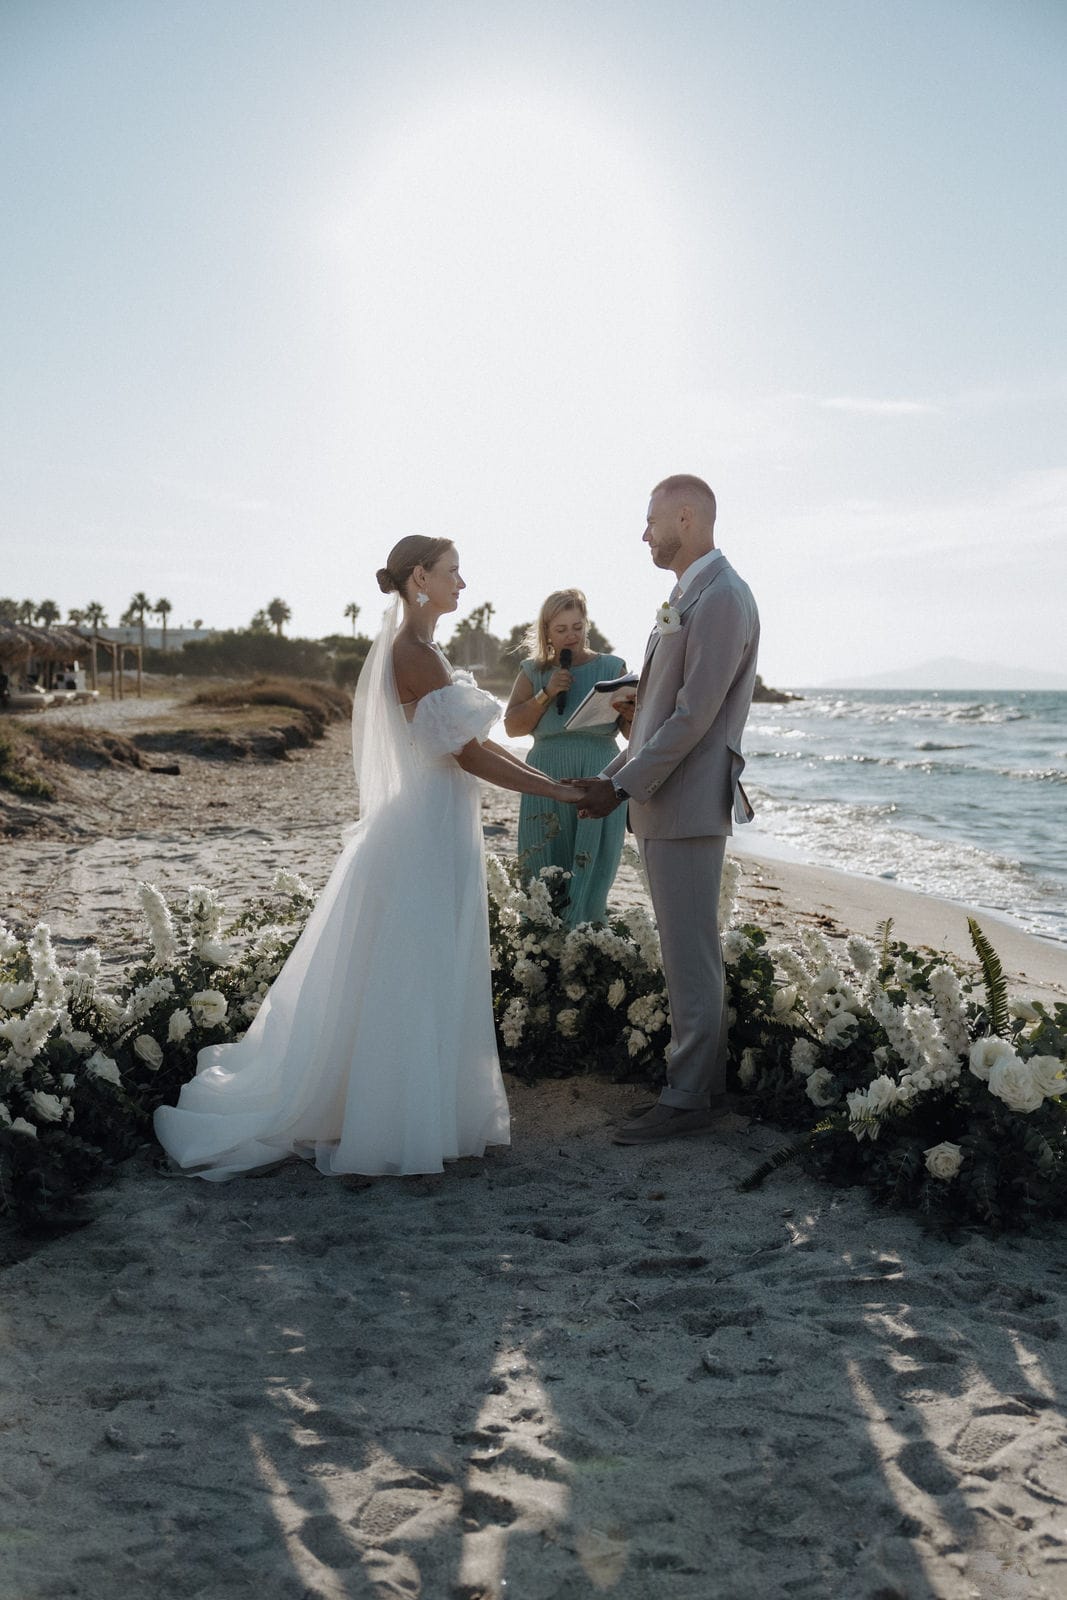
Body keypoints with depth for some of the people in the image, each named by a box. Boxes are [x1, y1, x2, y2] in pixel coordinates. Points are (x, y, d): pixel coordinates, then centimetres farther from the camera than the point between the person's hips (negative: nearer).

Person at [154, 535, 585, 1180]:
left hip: (430, 830, 10)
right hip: (427, 835, -10)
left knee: (427, 978, 17)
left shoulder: (416, 649, 13)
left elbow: (469, 740, 16)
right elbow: (468, 754, -19)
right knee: (415, 982, 0)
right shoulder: (416, 653, -17)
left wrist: (550, 777, 14)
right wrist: (559, 791, -14)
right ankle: (404, 1127, 13)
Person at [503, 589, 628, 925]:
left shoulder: (612, 667, 10)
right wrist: (547, 693, -5)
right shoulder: (533, 671, 13)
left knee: (591, 872, -4)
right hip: (546, 782, 1)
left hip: (599, 778, -1)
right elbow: (512, 726, 5)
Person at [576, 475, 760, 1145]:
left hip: (688, 805, -10)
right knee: (692, 952, 15)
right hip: (663, 802, 10)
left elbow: (694, 715, -19)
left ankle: (688, 1097, 8)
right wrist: (614, 775, 15)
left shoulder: (721, 598, -14)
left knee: (691, 956, -2)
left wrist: (625, 786, -15)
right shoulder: (689, 595, 17)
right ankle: (708, 1082, 25)